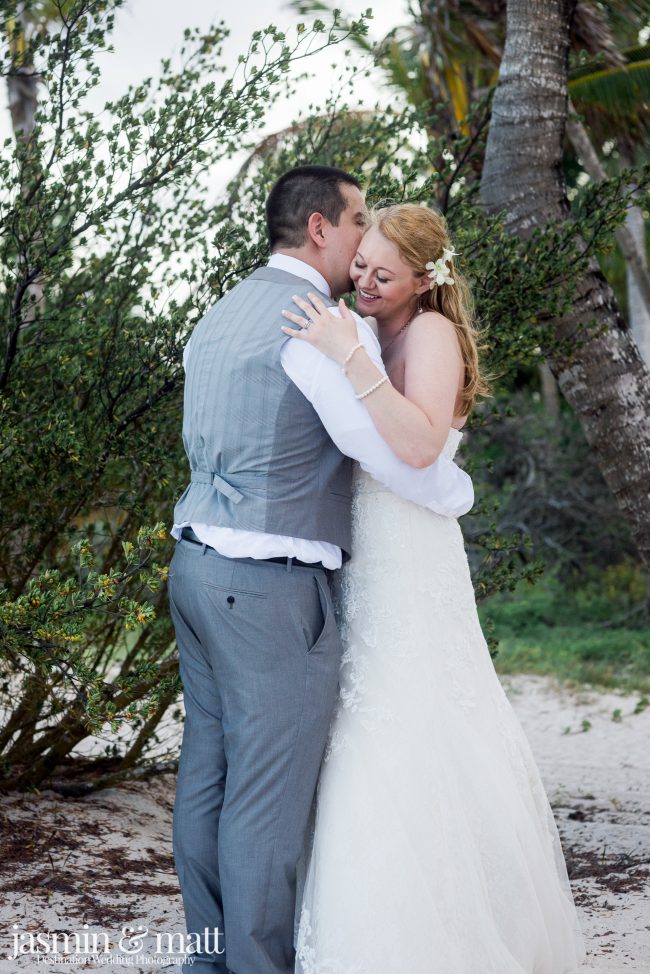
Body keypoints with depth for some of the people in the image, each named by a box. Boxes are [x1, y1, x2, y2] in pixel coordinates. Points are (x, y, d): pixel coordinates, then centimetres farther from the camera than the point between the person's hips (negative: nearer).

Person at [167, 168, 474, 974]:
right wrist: (458, 493, 5)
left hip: (197, 566, 9)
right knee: (269, 794, 0)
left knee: (206, 774, 13)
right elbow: (400, 454, -16)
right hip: (272, 589, -9)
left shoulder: (217, 319, 16)